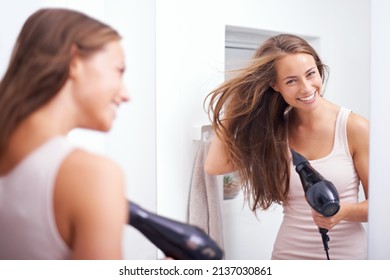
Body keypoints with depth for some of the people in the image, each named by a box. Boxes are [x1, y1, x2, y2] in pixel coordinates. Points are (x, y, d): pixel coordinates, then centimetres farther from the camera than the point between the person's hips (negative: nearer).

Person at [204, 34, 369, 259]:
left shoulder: (355, 128, -12)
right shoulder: (276, 131, -2)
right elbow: (215, 166, -12)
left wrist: (344, 211, -27)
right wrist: (234, 102, -11)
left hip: (347, 253, -3)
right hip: (288, 254, 3)